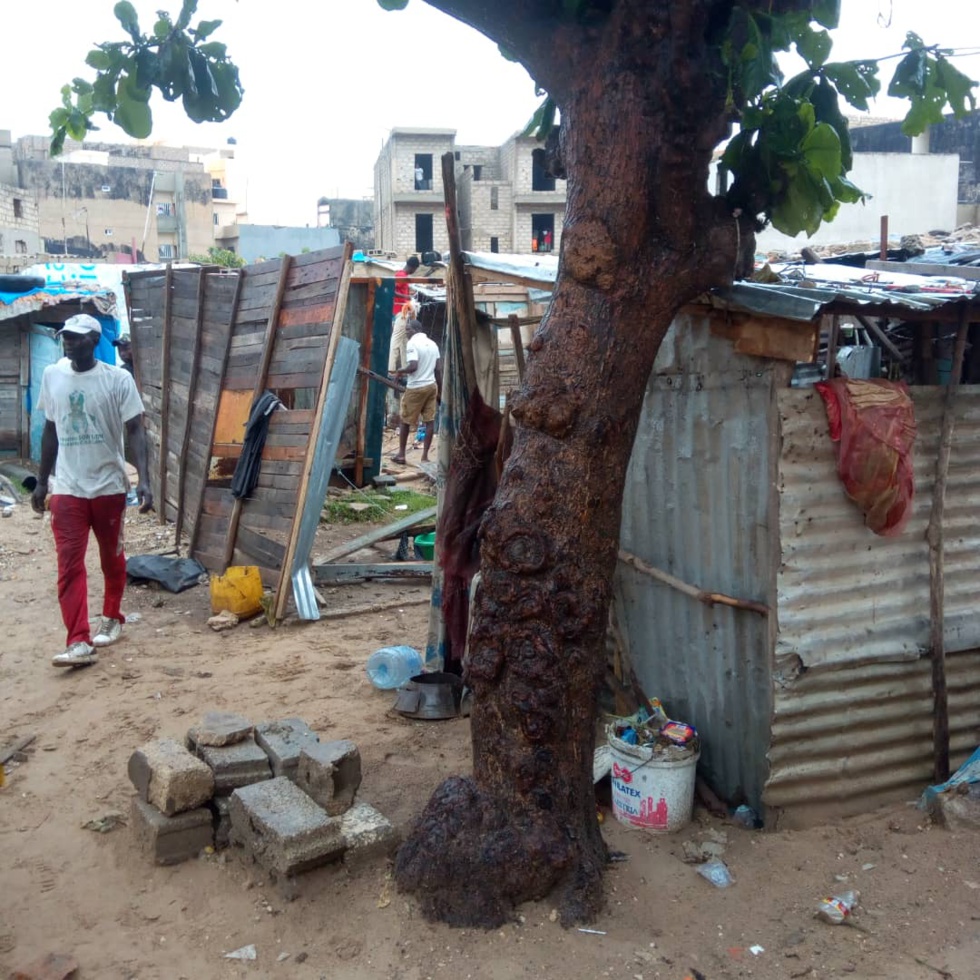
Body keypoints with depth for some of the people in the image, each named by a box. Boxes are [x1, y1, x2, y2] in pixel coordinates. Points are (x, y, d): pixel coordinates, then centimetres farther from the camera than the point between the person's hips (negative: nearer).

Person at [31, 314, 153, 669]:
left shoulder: (118, 379, -8)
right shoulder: (52, 376, 3)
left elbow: (135, 431, -10)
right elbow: (50, 431, 12)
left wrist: (144, 480, -21)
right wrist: (41, 482, 13)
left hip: (109, 485, -2)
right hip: (67, 488, 2)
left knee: (112, 557, 13)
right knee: (69, 563, -6)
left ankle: (112, 618, 33)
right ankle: (79, 642, -7)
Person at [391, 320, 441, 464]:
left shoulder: (413, 343, -10)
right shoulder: (432, 344, 11)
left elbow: (413, 366, -22)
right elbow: (438, 369, 10)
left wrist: (400, 372, -4)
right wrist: (440, 391, 14)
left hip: (416, 388, -6)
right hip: (431, 386, 6)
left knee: (405, 421, 7)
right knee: (429, 421, 3)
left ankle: (401, 454, 13)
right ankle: (425, 455, 4)